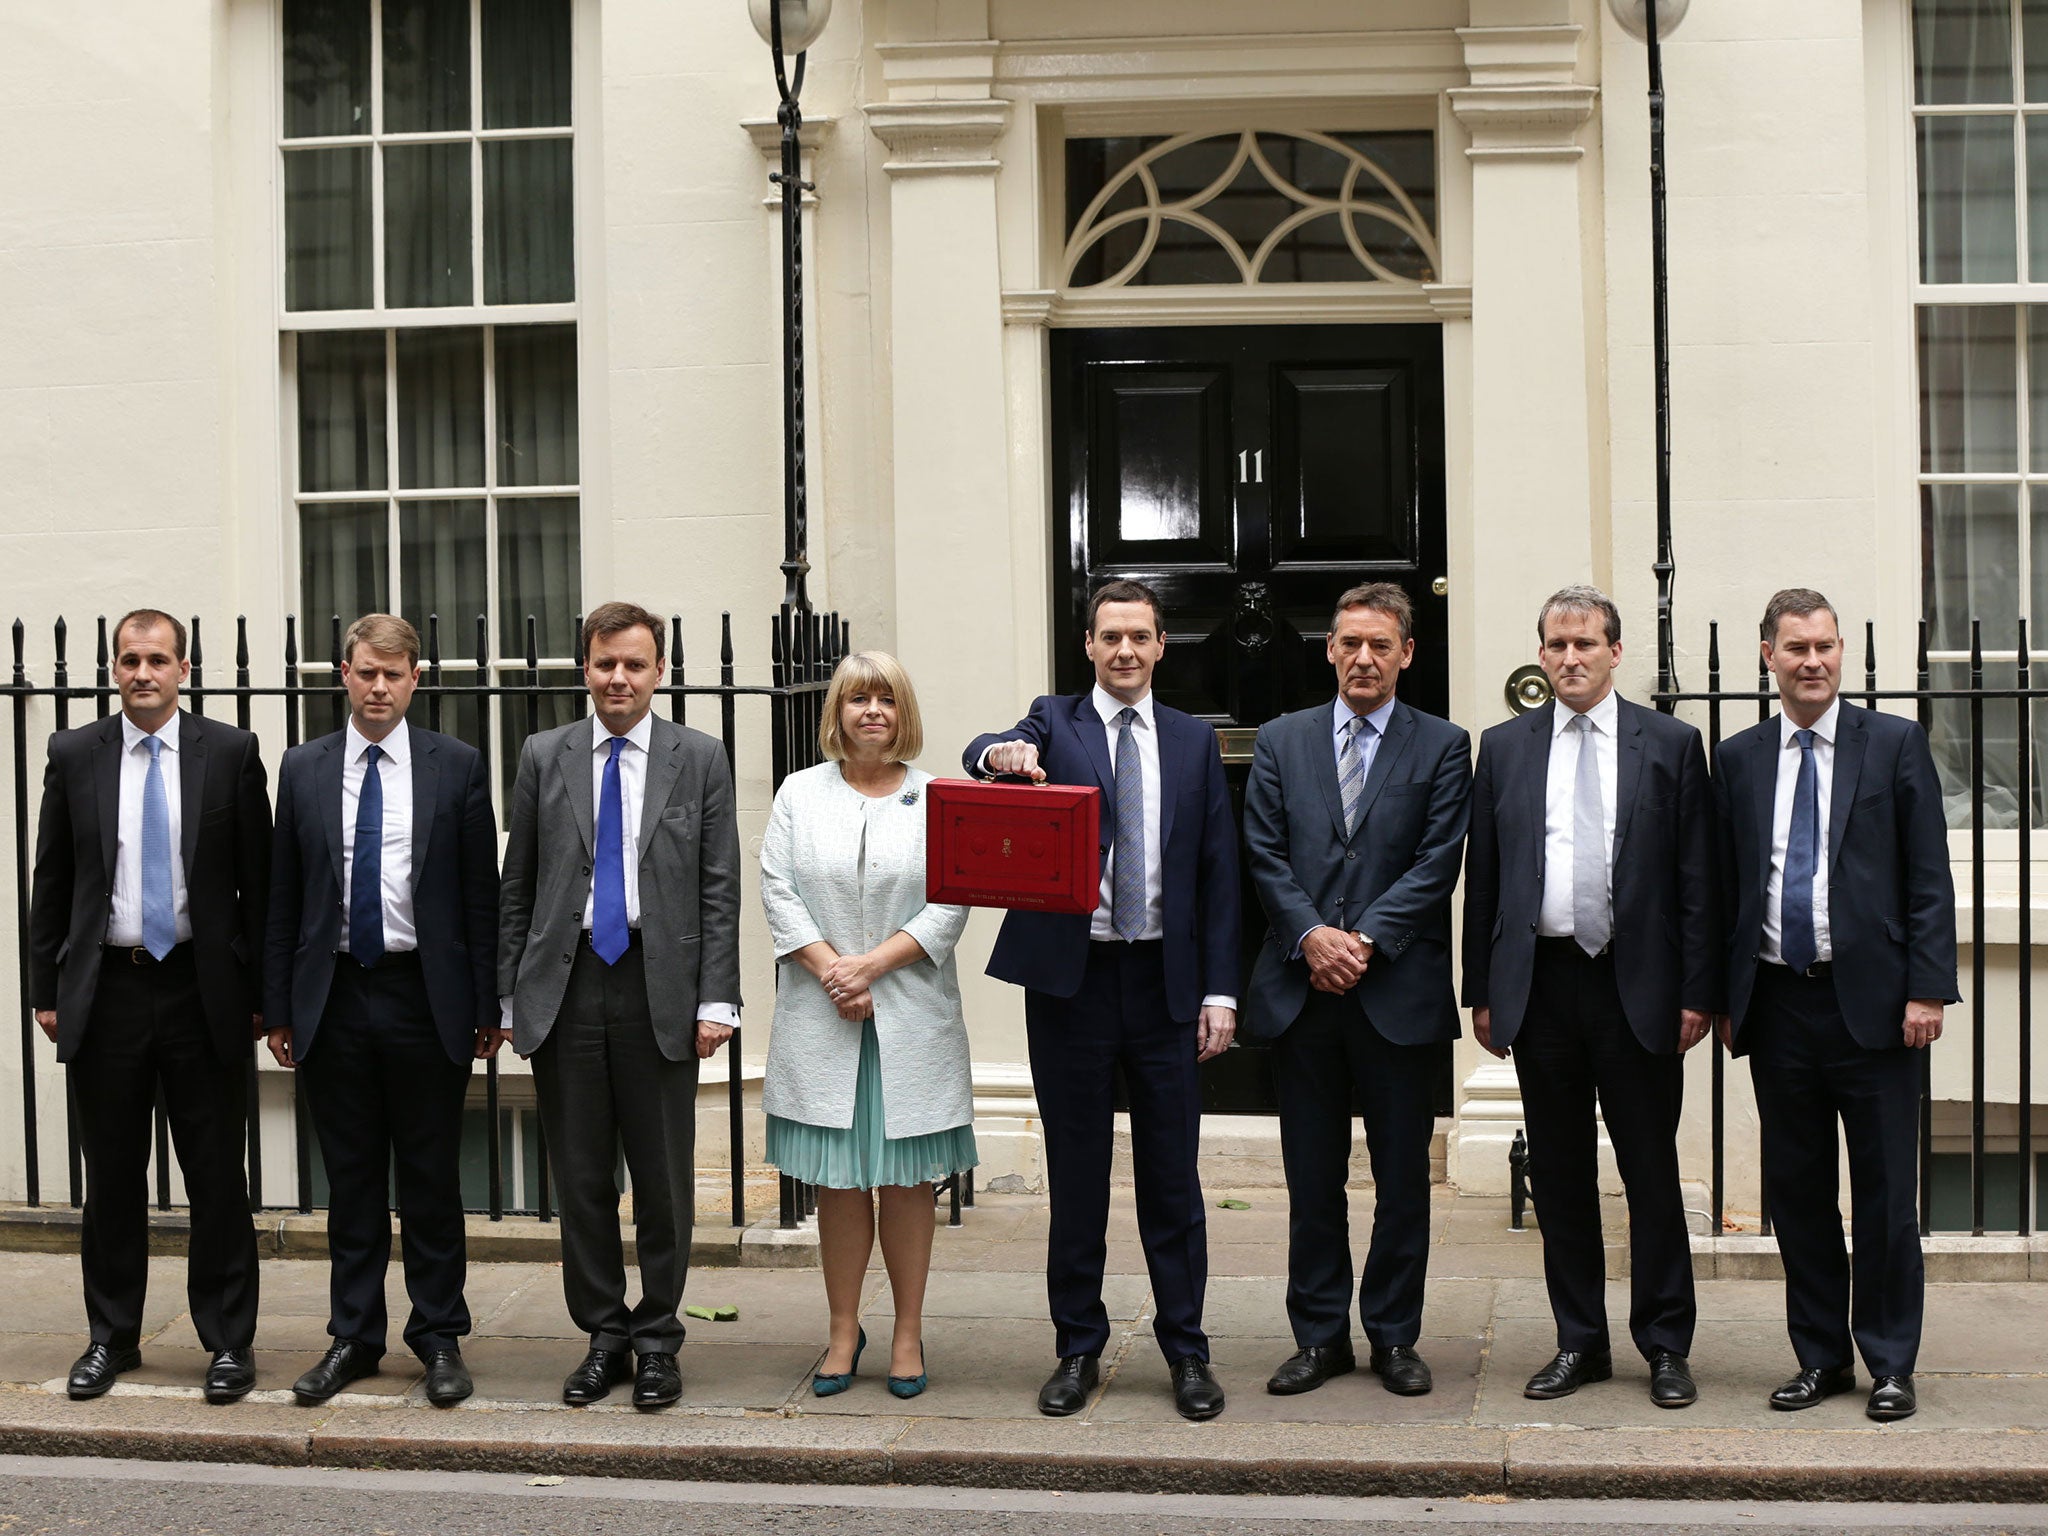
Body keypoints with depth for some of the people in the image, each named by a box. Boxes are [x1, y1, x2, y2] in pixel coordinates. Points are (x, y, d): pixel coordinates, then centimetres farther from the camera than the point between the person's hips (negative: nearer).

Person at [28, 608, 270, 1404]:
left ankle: (229, 1340, 14)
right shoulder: (74, 755, 4)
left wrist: (261, 993, -1)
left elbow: (259, 881, 1)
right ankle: (112, 1336, 23)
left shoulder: (230, 752, 0)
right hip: (106, 989, 2)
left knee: (218, 1177, 3)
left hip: (202, 991, -1)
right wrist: (46, 990, 4)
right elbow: (51, 882, 8)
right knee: (111, 1177, 10)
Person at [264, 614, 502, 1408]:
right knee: (350, 1179, 9)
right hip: (334, 997, 2)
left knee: (431, 1177, 5)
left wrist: (487, 1005, -2)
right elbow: (283, 895, 8)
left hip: (425, 995, -2)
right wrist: (277, 1006, 5)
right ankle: (353, 1337, 19)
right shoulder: (303, 769, 7)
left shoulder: (457, 766, 1)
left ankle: (439, 1336, 15)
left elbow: (481, 890, 1)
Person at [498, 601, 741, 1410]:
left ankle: (656, 1338, 17)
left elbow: (719, 888, 2)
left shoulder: (699, 758, 5)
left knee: (664, 1177, 4)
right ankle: (603, 1335, 19)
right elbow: (516, 884, 9)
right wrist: (503, 993, 3)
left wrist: (716, 998, -6)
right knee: (580, 1177, 7)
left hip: (660, 990, -1)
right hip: (565, 986, 2)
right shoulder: (544, 757, 9)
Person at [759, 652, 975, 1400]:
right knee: (837, 1179, 4)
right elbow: (778, 889, 1)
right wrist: (831, 970, -10)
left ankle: (908, 1334, 12)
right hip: (821, 1019, 1)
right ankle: (843, 1332, 15)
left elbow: (949, 904, -3)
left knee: (907, 1180, 3)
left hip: (910, 1017, -1)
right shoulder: (800, 793, 8)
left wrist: (873, 963, -13)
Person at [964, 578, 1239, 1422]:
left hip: (1164, 978, 1)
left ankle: (1186, 1351, 14)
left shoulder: (1194, 741, 10)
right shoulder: (1055, 722, 5)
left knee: (1172, 1171, 5)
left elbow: (1218, 870, 7)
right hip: (1070, 974, -1)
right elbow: (991, 752, -17)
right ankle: (1078, 1346, 17)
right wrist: (1001, 753, -42)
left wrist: (1220, 990, 0)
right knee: (1076, 1170, 7)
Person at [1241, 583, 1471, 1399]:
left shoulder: (1442, 747, 4)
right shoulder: (1281, 741, 10)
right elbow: (1266, 855, 3)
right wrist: (1312, 936, -11)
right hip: (1300, 989, 2)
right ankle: (1319, 1336, 17)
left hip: (1399, 989, -1)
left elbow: (1436, 864, -4)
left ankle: (1394, 1337, 17)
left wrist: (1364, 940, -13)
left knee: (1402, 1177, 6)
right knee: (1312, 1178, 7)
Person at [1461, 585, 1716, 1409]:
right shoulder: (1504, 747, 9)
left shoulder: (1670, 744, 3)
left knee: (1652, 1174, 4)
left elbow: (1697, 877, 0)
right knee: (1559, 1176, 9)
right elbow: (1483, 876, 8)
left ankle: (1665, 1347, 15)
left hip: (1637, 987, -2)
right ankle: (1579, 1344, 20)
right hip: (1540, 984, 2)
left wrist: (1698, 991, -5)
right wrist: (1481, 991, 4)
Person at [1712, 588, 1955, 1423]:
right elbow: (1724, 886, 11)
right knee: (1796, 1189, 9)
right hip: (1777, 1002, 3)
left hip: (1869, 1000, -3)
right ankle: (1821, 1355, 20)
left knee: (1885, 1190, 2)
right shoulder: (1737, 758, 9)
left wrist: (1926, 988, -8)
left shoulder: (1894, 743, 2)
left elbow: (1929, 877, -1)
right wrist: (1723, 997, 6)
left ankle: (1890, 1363, 14)